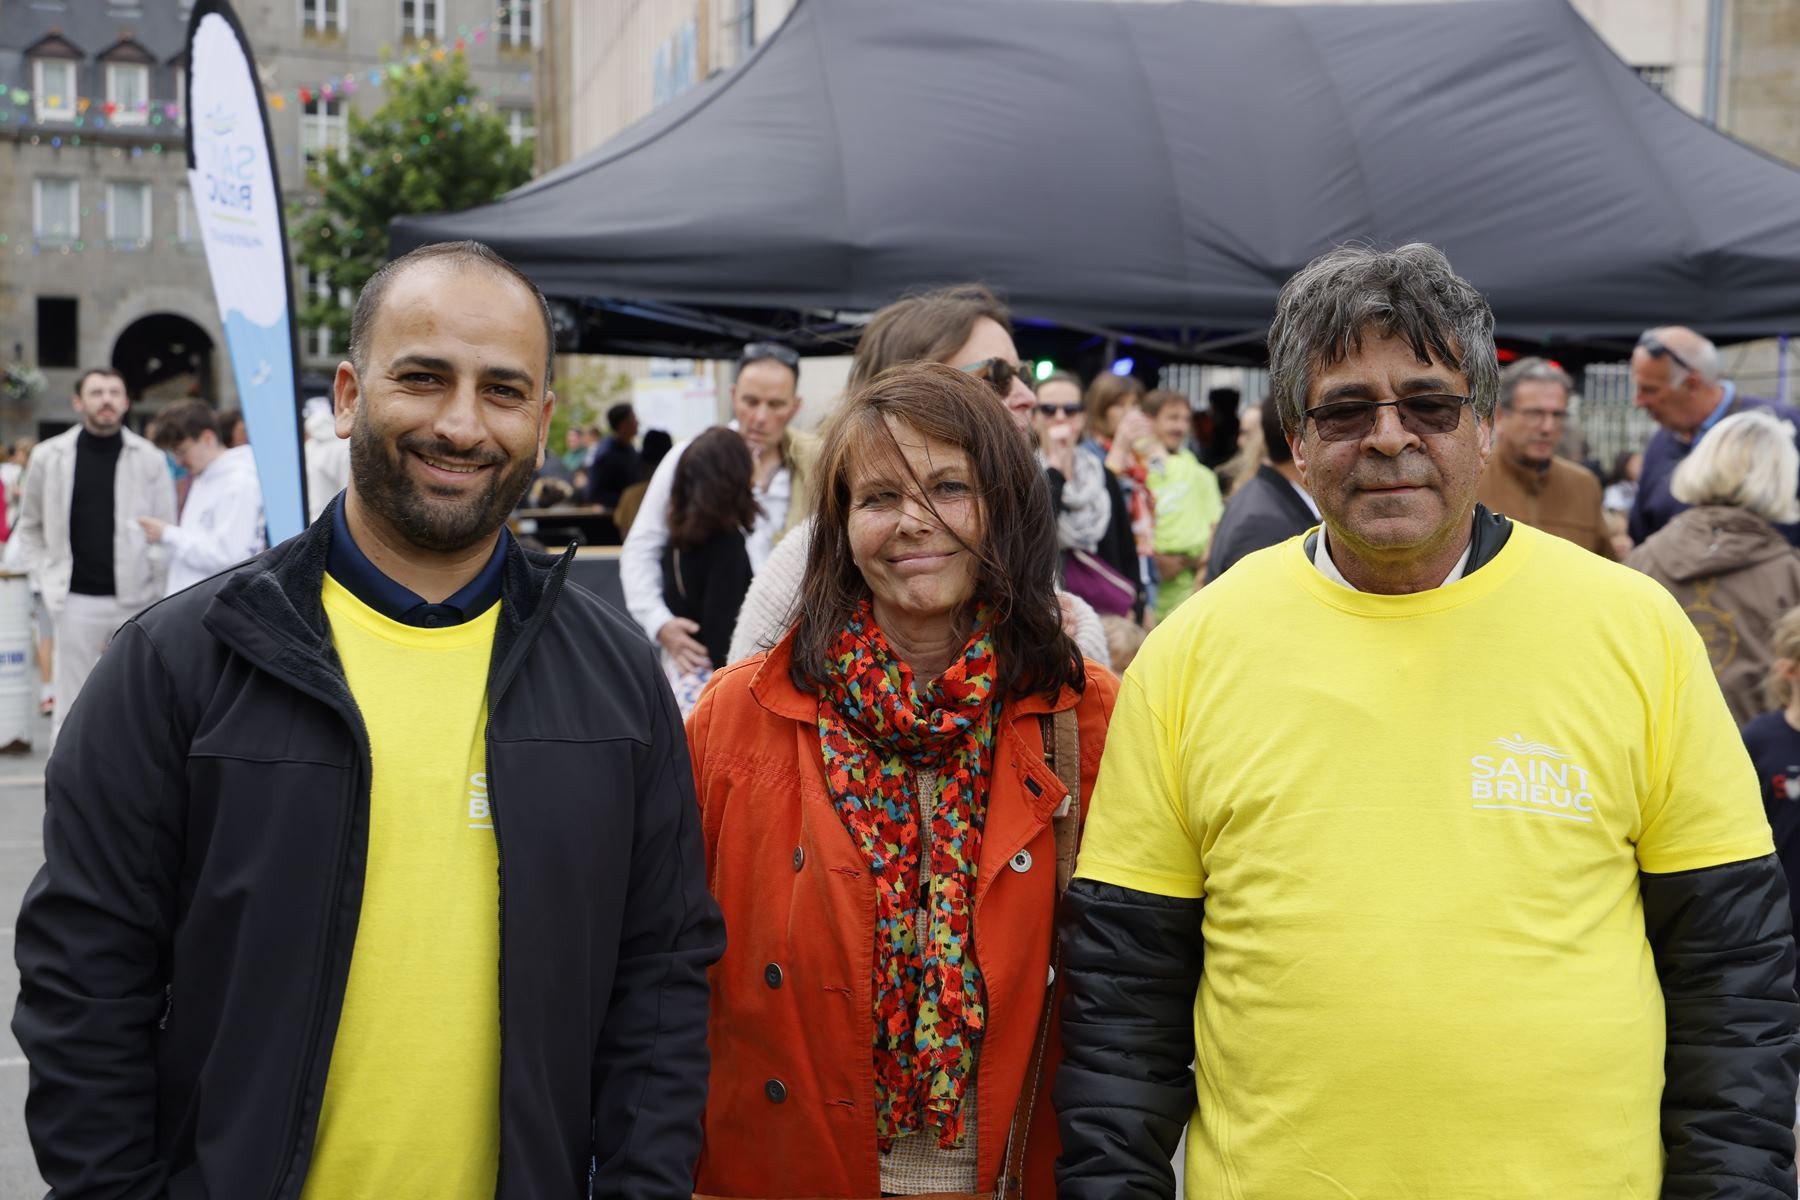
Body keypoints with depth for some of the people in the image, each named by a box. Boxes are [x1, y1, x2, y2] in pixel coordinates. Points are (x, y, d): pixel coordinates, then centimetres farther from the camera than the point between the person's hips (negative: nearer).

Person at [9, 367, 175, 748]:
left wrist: (155, 588, -5)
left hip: (136, 599, 0)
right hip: (77, 600, 0)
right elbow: (29, 527, 13)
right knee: (71, 710, 3)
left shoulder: (149, 459, 1)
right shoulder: (50, 456, 4)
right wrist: (48, 578, 2)